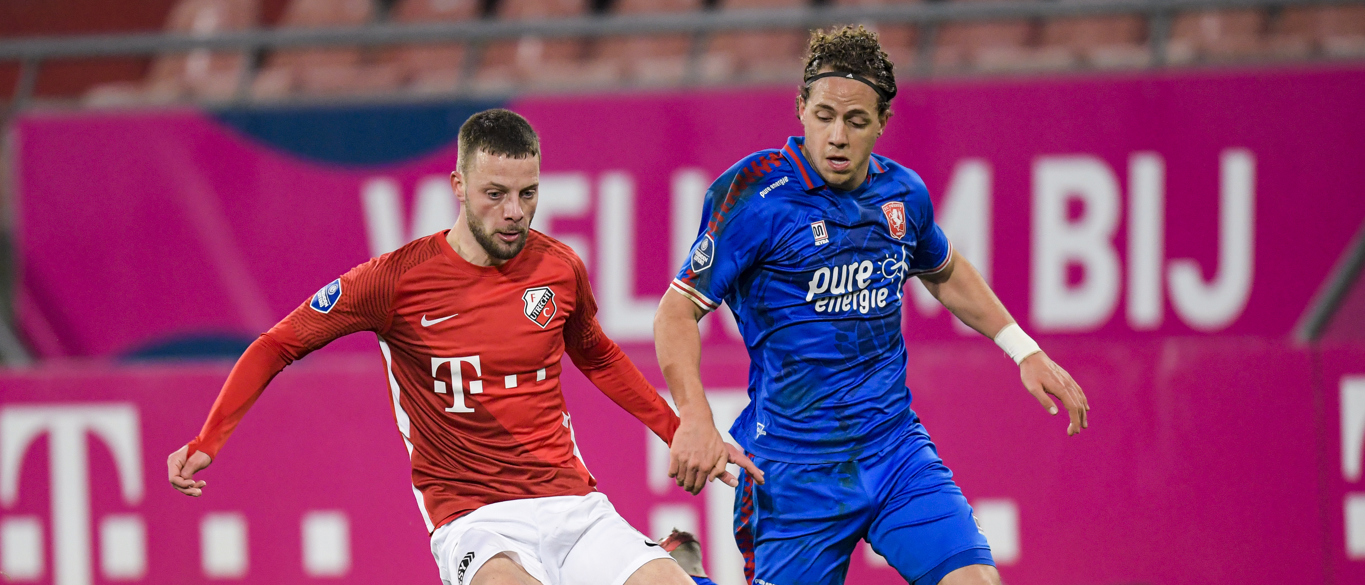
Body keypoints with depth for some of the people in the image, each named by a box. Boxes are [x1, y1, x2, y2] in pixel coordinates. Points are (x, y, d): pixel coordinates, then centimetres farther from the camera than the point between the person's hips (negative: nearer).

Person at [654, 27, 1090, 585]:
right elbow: (678, 310, -11)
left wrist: (1024, 350, 22)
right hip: (795, 468, -4)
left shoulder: (904, 192, 5)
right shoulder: (754, 194, -11)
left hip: (896, 449, 4)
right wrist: (695, 417, -24)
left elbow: (945, 273, 28)